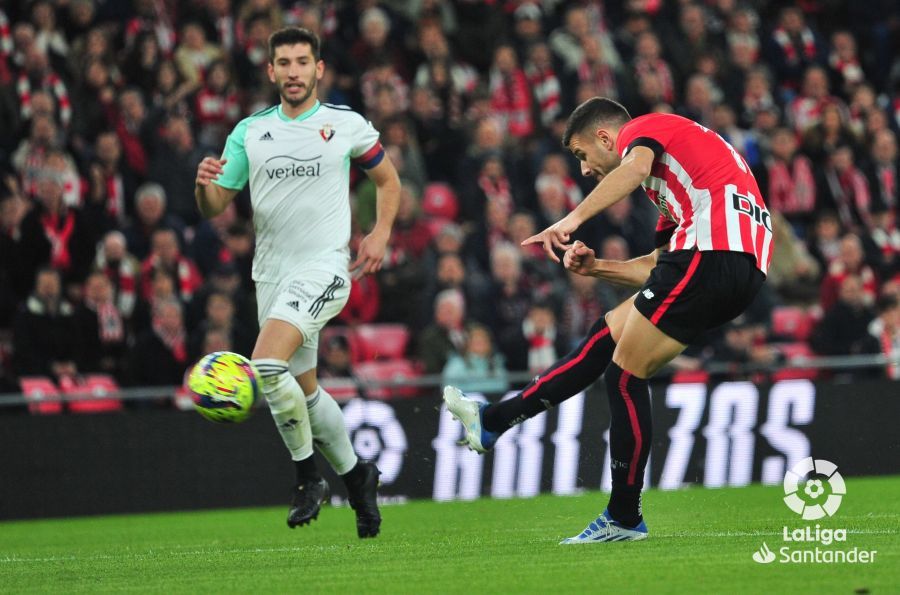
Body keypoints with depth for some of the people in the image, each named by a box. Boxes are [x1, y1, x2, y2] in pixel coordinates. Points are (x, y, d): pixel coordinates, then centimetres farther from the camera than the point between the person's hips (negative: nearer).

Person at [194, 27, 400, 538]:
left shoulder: (347, 125, 1)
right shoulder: (250, 132, 7)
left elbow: (388, 179, 15)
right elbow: (215, 206, 7)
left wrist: (381, 233, 0)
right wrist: (204, 185, -16)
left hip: (324, 268, -5)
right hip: (271, 274, 5)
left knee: (267, 365, -25)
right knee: (304, 389, 12)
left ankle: (308, 474, -8)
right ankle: (355, 475, 33)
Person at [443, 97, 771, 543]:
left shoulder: (641, 129, 7)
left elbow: (636, 166, -20)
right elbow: (663, 269, 31)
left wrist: (573, 219, -27)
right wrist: (597, 268, 22)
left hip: (711, 249, -9)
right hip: (745, 268, 9)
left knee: (626, 375, -1)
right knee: (608, 334, 16)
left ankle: (624, 518, 4)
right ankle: (493, 422, 18)